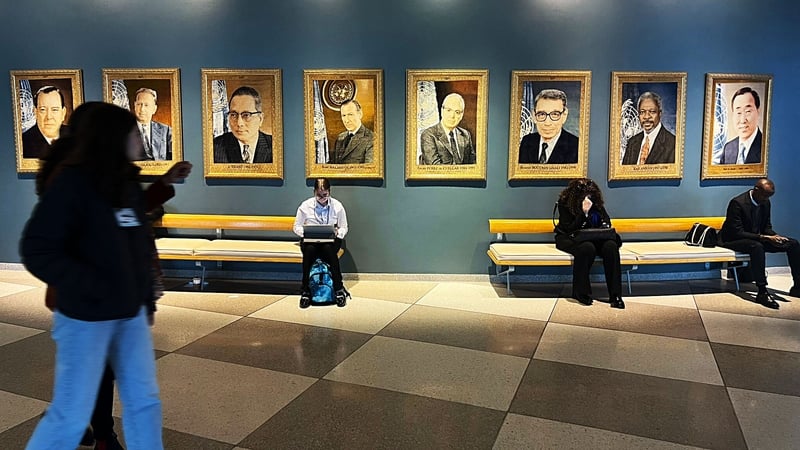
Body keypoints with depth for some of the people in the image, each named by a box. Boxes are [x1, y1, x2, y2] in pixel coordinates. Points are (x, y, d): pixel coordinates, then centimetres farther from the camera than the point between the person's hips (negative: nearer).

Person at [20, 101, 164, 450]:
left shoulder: (127, 183, 7)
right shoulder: (71, 183, -14)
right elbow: (37, 251, -16)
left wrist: (146, 290, 10)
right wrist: (92, 287, -22)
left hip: (131, 312, 7)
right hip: (86, 315, -6)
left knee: (144, 401, 13)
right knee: (71, 415, 5)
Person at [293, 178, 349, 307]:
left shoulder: (337, 206, 2)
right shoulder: (305, 206, 1)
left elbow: (344, 228, 7)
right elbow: (296, 226, 6)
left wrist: (338, 233, -16)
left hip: (331, 241, 0)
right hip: (310, 240, 0)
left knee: (328, 249, -36)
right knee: (309, 250, -36)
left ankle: (339, 289, -28)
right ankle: (305, 291, -28)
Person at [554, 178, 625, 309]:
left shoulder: (595, 202, 0)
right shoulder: (564, 202, -13)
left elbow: (606, 221, 7)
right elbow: (569, 229, -17)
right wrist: (583, 213, -29)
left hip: (592, 238, 4)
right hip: (568, 238, -4)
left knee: (611, 246, -27)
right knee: (587, 248, -38)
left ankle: (615, 296, -27)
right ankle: (580, 293, -24)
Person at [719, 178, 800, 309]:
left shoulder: (766, 203, 3)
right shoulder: (737, 203, -21)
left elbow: (767, 227, 12)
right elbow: (737, 232, -25)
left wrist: (775, 236, -12)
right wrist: (763, 237, -31)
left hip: (756, 239, 8)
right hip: (734, 240, -8)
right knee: (757, 247, -40)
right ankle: (762, 292, -39)